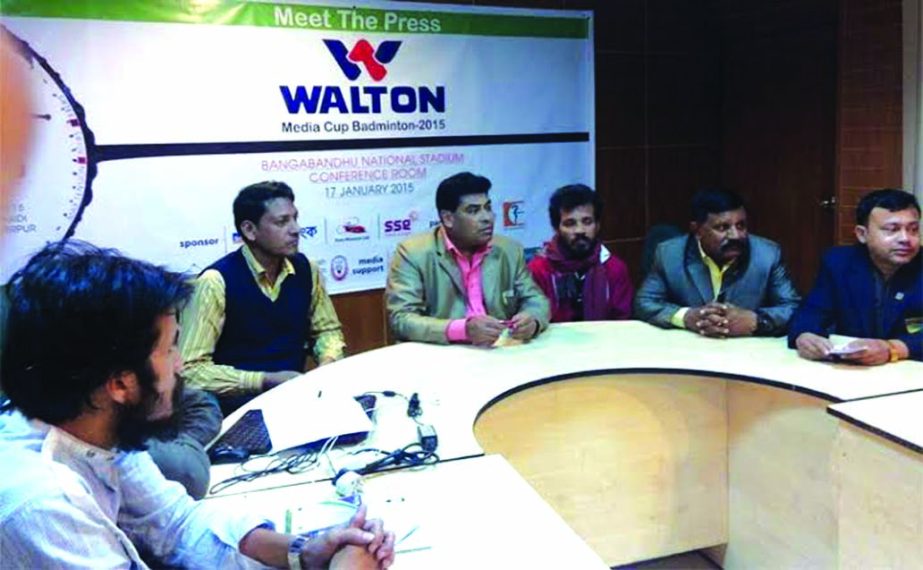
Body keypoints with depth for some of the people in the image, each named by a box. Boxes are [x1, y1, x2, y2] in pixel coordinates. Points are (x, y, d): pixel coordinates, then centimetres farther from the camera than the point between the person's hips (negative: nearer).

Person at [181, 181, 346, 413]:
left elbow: (327, 329, 15)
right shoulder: (216, 281, -16)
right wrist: (265, 381, -21)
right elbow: (190, 369, -17)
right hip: (241, 399, -6)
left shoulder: (305, 268, 1)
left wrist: (328, 364, -7)